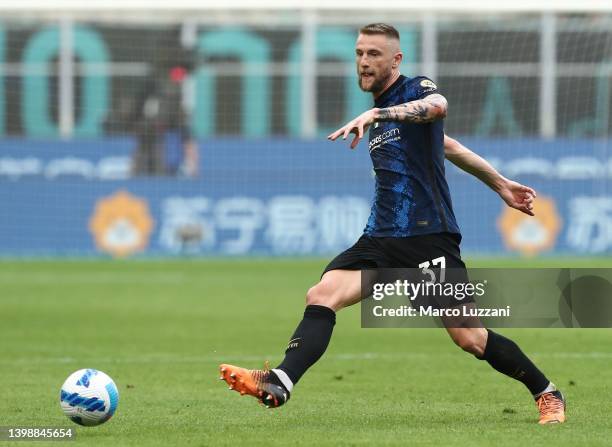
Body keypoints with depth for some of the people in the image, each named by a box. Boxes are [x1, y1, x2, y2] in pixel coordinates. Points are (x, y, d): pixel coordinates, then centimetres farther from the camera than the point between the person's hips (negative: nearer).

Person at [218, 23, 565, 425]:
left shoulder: (416, 89, -3)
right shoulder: (379, 117, 20)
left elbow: (437, 106, -31)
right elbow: (448, 145, 31)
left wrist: (373, 114, -43)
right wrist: (500, 184, 37)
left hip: (430, 237, -7)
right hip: (382, 240, 7)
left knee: (469, 338, -6)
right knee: (322, 296, -19)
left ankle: (548, 394, 16)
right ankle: (279, 384, -35)